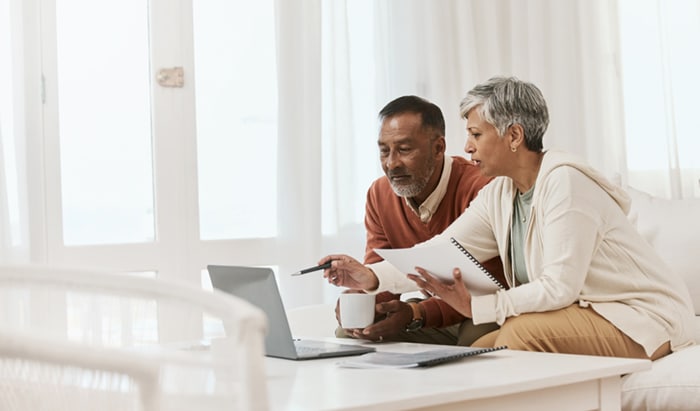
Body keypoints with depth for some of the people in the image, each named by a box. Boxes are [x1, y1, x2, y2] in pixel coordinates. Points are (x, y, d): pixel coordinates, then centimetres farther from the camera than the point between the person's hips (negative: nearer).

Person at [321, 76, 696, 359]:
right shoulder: (498, 196, 5)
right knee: (478, 354, -4)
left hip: (643, 318, -8)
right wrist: (370, 276, -15)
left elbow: (559, 288, -25)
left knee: (523, 331, -27)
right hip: (586, 313, 8)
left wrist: (475, 306, -22)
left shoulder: (564, 182, -21)